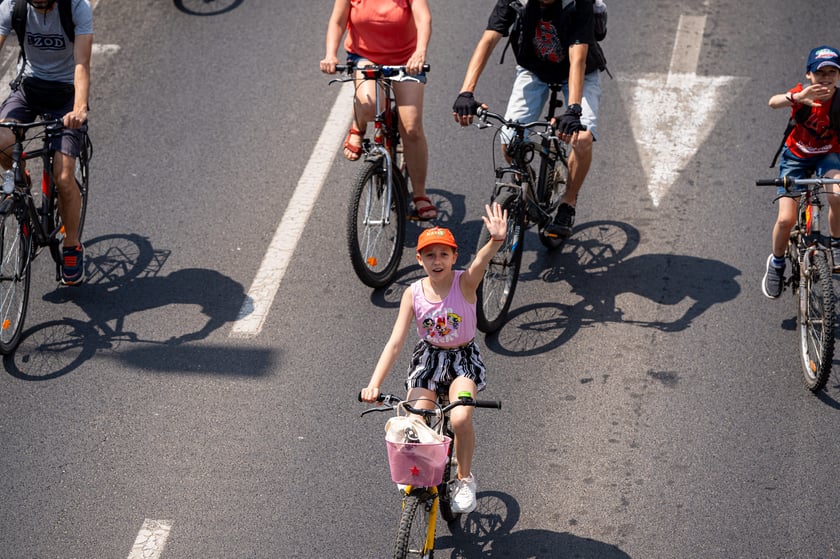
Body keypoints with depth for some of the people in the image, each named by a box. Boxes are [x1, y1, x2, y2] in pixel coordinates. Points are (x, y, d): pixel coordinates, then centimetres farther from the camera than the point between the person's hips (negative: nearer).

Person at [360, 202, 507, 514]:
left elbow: (480, 262, -40)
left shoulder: (465, 283, -17)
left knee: (460, 419, -27)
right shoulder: (413, 293, -12)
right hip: (428, 357, 2)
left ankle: (464, 480, -1)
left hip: (464, 359, -2)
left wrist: (496, 241, -64)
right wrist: (374, 385, -24)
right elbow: (395, 342, -14)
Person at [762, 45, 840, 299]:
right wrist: (797, 98, -65)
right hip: (795, 157, 0)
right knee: (786, 219, -12)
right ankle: (776, 263, 18)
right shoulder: (802, 94, -22)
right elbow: (773, 102, -44)